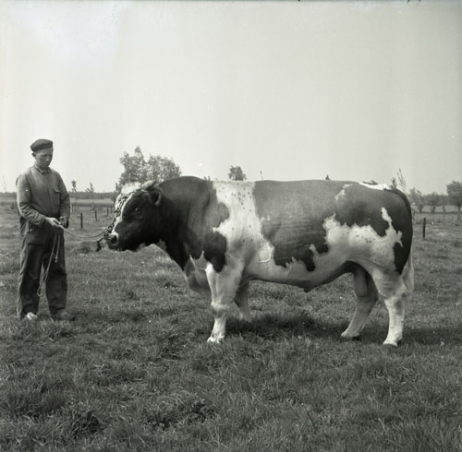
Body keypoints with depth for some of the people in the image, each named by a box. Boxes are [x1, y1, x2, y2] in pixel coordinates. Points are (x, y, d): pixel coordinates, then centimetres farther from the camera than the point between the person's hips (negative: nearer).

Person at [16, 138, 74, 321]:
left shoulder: (55, 176, 9)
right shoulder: (25, 177, -6)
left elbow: (65, 199, 13)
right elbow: (23, 207, -10)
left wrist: (64, 216, -7)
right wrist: (45, 220, -19)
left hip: (55, 230, 5)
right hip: (34, 231, -5)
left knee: (57, 271, 5)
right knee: (30, 272, 3)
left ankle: (58, 309, 11)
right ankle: (27, 310, 13)